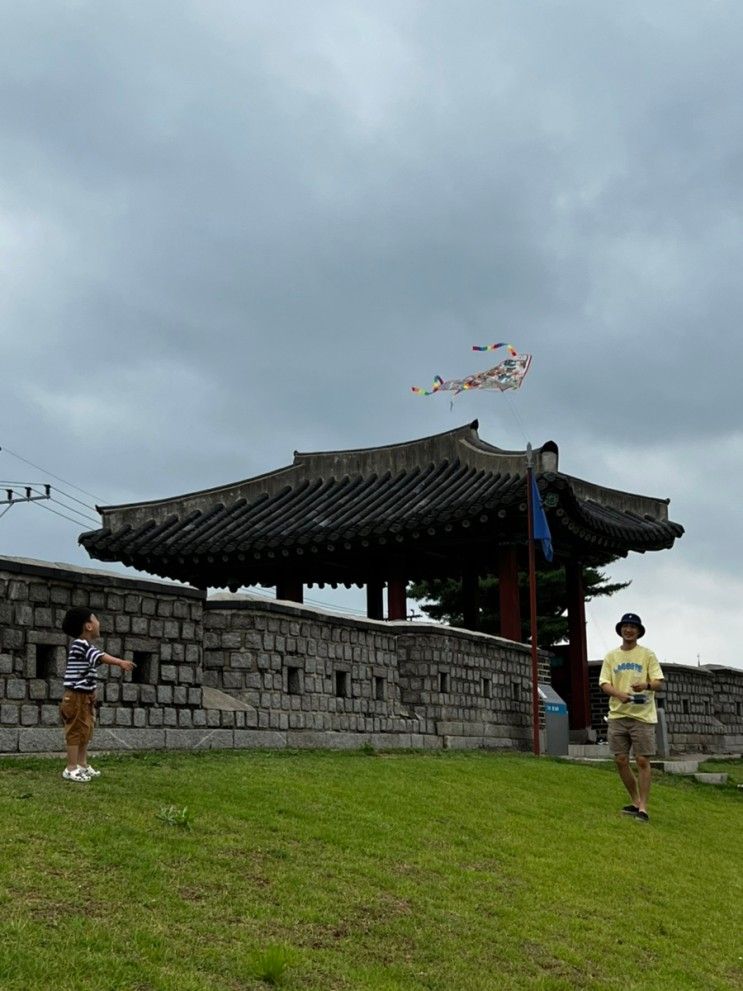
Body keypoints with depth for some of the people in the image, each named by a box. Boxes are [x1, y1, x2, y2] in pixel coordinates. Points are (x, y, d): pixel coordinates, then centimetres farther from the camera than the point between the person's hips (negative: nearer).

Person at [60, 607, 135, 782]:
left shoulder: (87, 646, 14)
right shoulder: (79, 644, -20)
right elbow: (101, 657, -33)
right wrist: (120, 662, -43)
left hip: (85, 696, 10)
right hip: (76, 696, -10)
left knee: (85, 731, 16)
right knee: (75, 731, -6)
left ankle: (82, 765, 24)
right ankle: (71, 768, -1)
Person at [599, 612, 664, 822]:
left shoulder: (647, 655, 3)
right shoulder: (611, 656, 12)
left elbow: (659, 683, -2)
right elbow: (604, 683, 6)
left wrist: (647, 685, -25)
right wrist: (619, 694, -15)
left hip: (642, 715, -3)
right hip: (618, 714, 3)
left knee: (642, 761, -6)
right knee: (620, 760, 4)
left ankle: (643, 808, -1)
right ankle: (635, 801, 21)